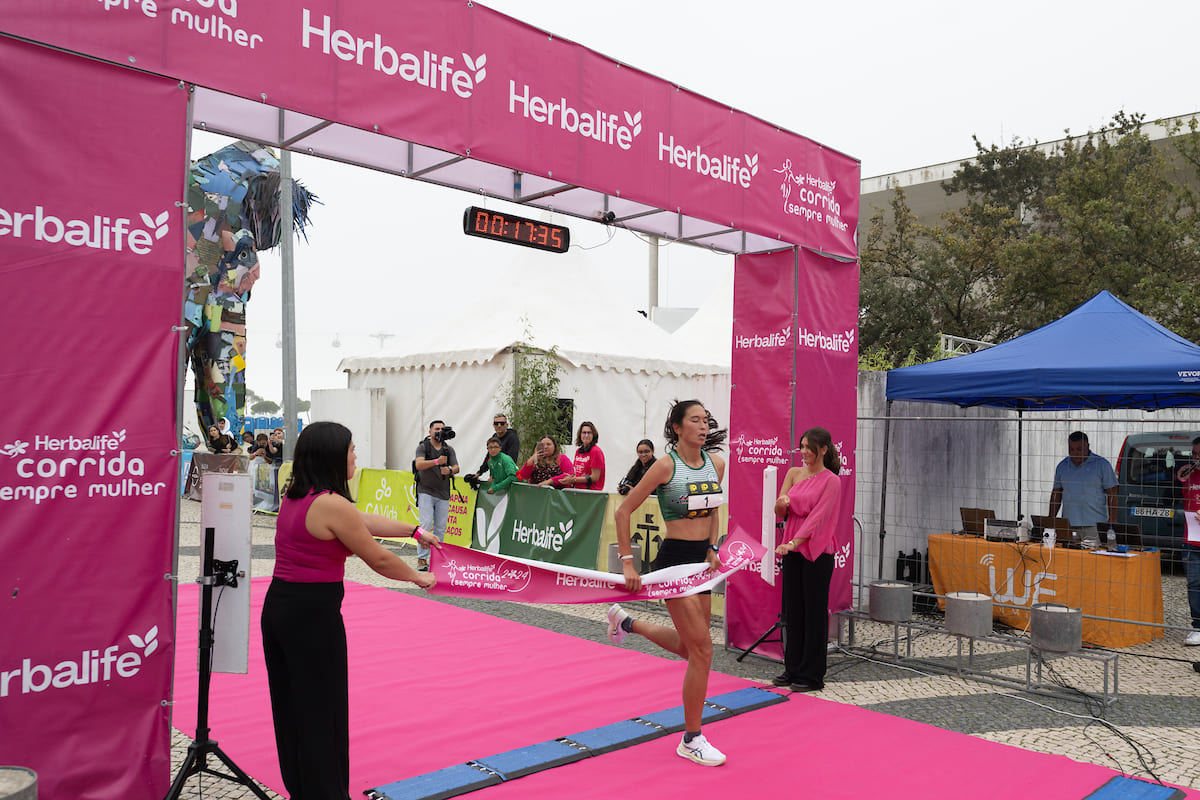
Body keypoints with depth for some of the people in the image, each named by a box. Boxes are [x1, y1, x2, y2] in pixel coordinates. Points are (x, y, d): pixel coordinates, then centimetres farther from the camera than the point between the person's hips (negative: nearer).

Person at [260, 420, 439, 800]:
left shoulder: (294, 495, 7)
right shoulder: (332, 505, -20)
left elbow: (364, 521, 15)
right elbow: (380, 560, -12)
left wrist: (415, 531, 20)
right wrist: (419, 577, 5)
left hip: (278, 606, 9)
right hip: (313, 614, -9)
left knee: (291, 705, 19)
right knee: (322, 712, 5)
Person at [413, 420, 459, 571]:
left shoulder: (449, 449, 12)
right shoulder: (423, 446, 1)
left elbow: (456, 467, 5)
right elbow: (419, 464, -15)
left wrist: (449, 470, -18)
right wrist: (436, 462, -27)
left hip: (443, 494, 4)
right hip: (426, 492, -4)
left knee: (440, 528, 4)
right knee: (426, 524, -12)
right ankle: (422, 558, -6)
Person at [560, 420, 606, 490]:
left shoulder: (596, 451, -7)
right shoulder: (578, 451, 14)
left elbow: (595, 477, -10)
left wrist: (573, 479, -10)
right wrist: (571, 479, 1)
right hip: (577, 489, 6)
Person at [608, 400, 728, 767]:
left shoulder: (717, 464, 4)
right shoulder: (666, 466, -14)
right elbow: (623, 511, -10)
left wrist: (713, 549, 8)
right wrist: (628, 563, -11)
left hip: (701, 560, 7)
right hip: (674, 560, -7)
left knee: (689, 645, 18)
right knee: (702, 647, -7)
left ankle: (626, 621, 42)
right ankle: (691, 740, 9)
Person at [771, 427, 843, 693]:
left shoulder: (831, 481, -7)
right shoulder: (794, 473, 9)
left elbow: (818, 516, -15)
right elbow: (779, 511, 7)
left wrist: (793, 543, -24)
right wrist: (781, 503, -17)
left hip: (817, 552, -6)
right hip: (792, 551, 6)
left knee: (814, 611, 1)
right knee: (792, 609, 10)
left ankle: (812, 675, 10)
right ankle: (792, 669, 21)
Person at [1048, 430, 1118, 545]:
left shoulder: (1102, 465, 2)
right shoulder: (1062, 466, 13)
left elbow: (1112, 494, 0)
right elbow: (1056, 494, 17)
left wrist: (1112, 522, -8)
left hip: (1094, 524, -3)